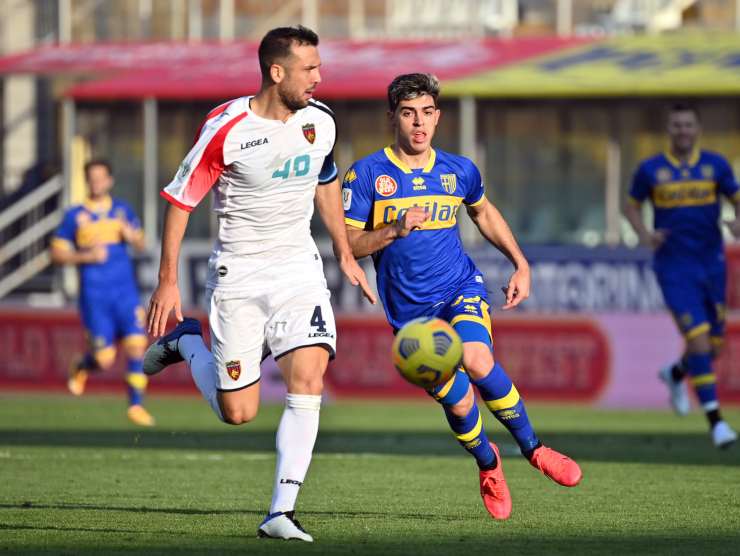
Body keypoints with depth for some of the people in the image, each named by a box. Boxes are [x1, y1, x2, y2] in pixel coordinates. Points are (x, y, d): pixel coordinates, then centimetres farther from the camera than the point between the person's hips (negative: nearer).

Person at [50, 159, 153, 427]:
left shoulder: (122, 210, 9)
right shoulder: (74, 216, 0)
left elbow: (141, 244, 14)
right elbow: (57, 254, 1)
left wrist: (130, 234, -8)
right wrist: (86, 256, -15)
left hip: (125, 292, 3)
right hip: (94, 296, -3)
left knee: (136, 345, -12)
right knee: (105, 359, -4)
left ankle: (136, 405, -3)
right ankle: (81, 369, 32)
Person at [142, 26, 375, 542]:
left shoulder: (320, 122, -1)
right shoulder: (226, 129, -17)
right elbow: (180, 199, -9)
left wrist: (345, 253, 20)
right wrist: (168, 282, -11)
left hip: (298, 267, 3)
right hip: (238, 274, -3)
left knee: (308, 378, -18)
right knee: (237, 412, 0)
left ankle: (282, 512, -16)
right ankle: (185, 341, 30)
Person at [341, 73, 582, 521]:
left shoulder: (459, 171, 4)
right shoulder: (366, 175, -6)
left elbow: (485, 213, 24)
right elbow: (347, 245, -7)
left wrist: (521, 264, 18)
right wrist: (395, 230, -22)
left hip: (461, 288, 1)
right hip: (410, 311, -1)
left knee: (476, 360, -29)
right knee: (458, 403, -8)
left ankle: (533, 448, -9)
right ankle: (488, 464, 25)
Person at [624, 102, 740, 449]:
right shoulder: (651, 170, -3)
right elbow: (632, 206, 10)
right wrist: (644, 234, -9)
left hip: (712, 264, 3)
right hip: (674, 268, -3)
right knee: (698, 339, -17)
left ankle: (676, 375, 43)